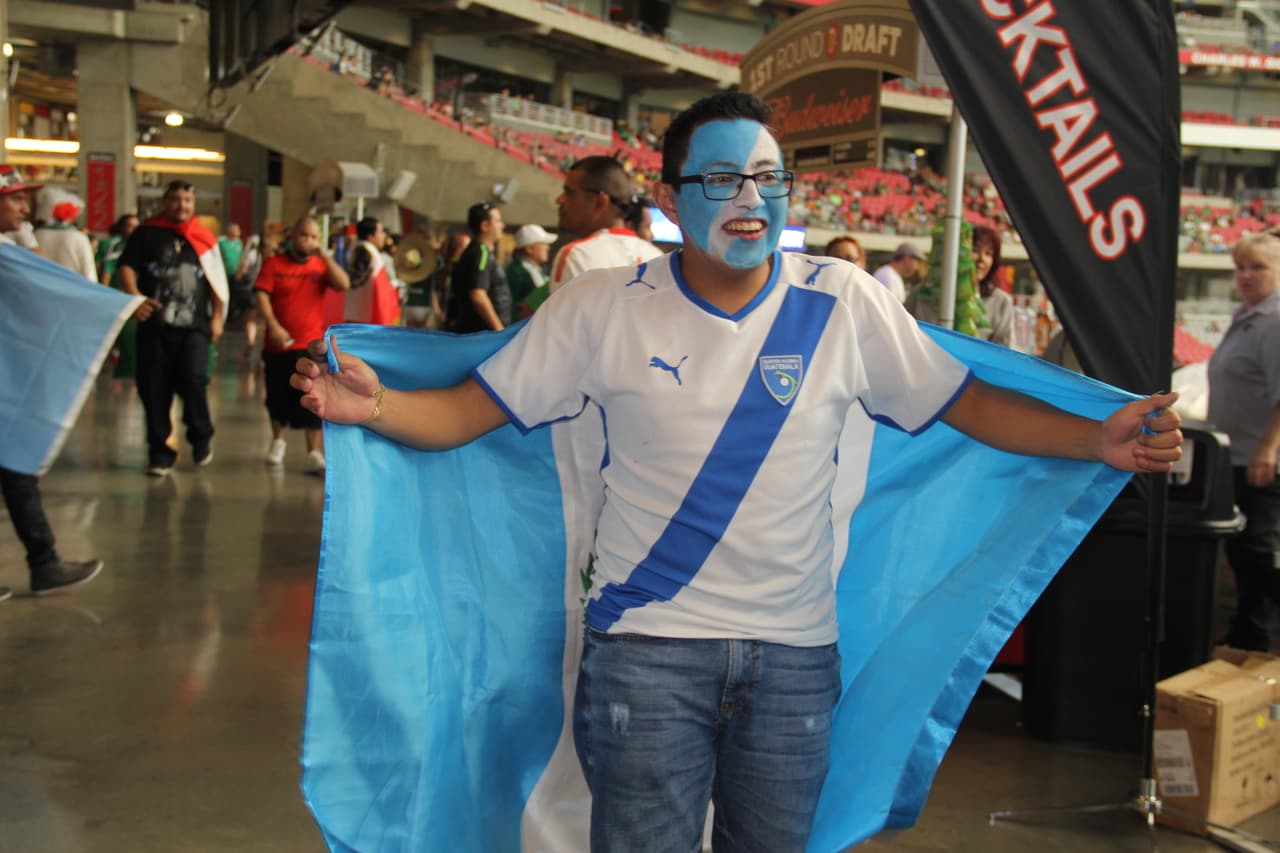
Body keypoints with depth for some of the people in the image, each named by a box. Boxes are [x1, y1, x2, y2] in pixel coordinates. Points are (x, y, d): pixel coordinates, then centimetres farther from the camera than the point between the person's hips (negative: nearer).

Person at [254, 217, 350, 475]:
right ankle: (278, 441, 38)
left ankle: (314, 454, -5)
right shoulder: (273, 264, 0)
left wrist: (325, 256, -14)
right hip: (278, 345, 0)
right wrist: (274, 327, -22)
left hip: (311, 346, 0)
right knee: (278, 398, 15)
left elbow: (344, 284, -12)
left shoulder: (321, 265, 4)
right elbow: (261, 296, -9)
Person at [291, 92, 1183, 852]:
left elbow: (965, 402, 2)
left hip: (796, 652, 2)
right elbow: (473, 408, -5)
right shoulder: (605, 307, -5)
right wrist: (375, 406, -24)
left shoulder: (844, 303, -2)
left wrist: (1098, 440, -8)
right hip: (647, 646, -1)